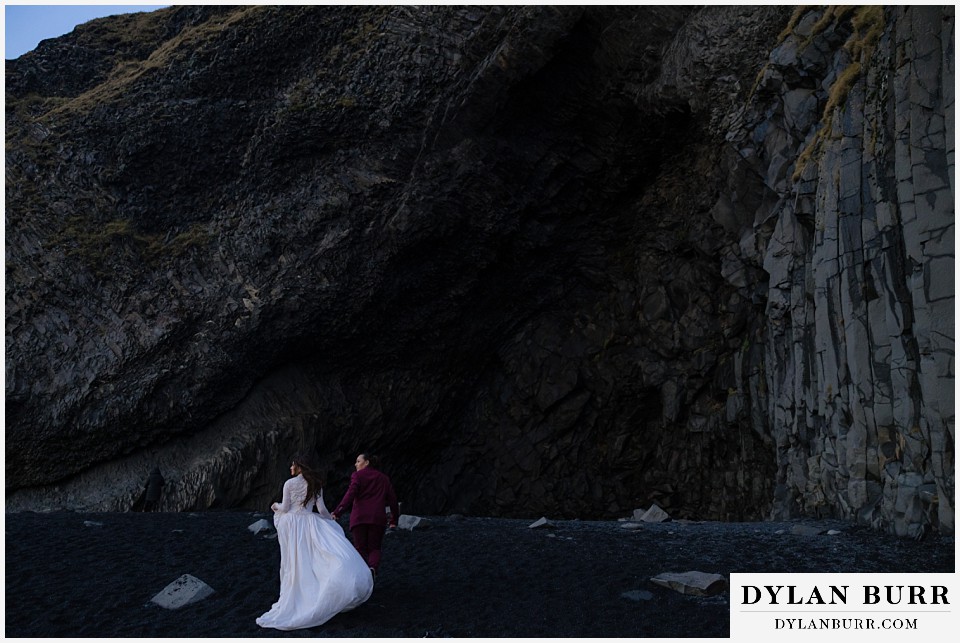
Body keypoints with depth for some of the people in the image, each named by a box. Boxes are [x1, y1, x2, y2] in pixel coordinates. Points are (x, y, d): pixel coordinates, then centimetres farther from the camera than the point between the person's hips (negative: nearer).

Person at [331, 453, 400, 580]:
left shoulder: (357, 475, 4)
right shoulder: (383, 478, 17)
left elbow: (350, 495, -12)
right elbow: (392, 499, 14)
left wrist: (337, 512, -20)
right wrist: (394, 519, 21)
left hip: (359, 517, -2)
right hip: (378, 518, 3)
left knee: (360, 548, 8)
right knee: (374, 548, 9)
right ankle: (373, 567, -20)